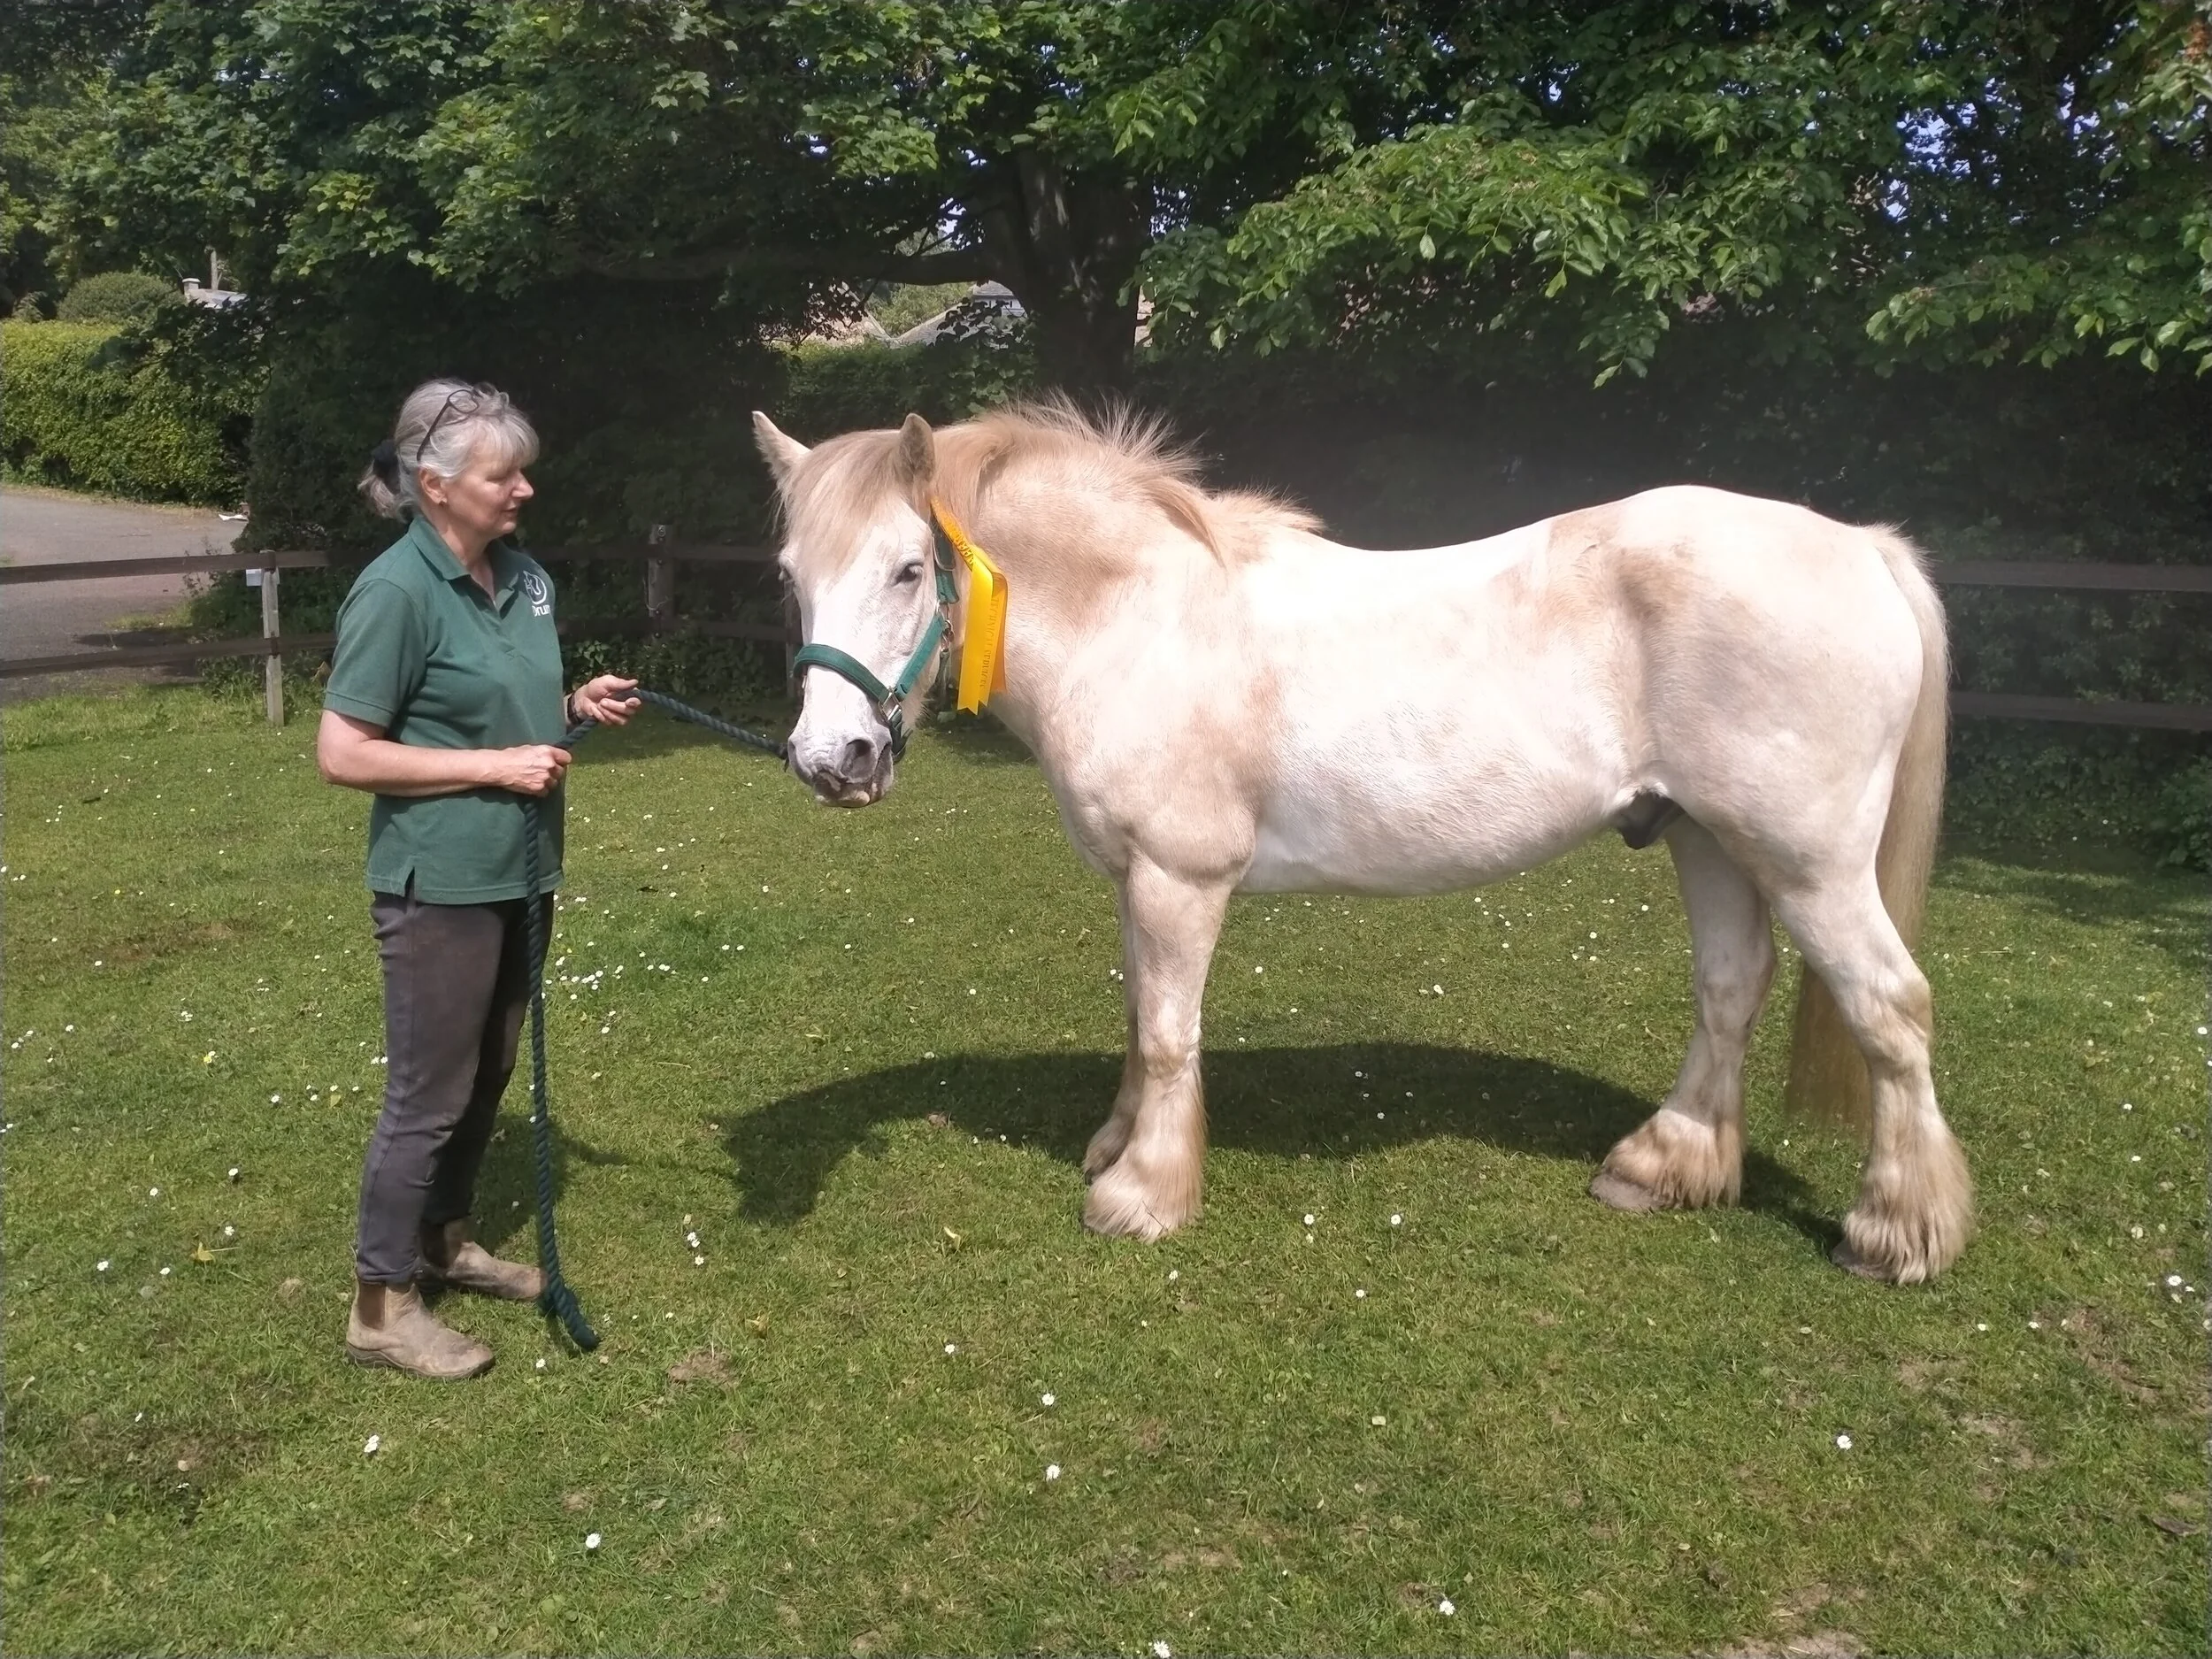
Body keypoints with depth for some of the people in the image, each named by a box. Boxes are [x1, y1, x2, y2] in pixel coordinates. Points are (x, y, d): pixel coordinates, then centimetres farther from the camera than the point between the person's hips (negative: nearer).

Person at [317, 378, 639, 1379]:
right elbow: (341, 754, -19)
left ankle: (445, 1241, 39)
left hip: (518, 872, 8)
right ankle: (381, 1307, 18)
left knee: (488, 1076, 20)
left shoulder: (525, 576, 6)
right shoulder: (397, 591, -18)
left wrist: (575, 707, 0)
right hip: (440, 884, -8)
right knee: (429, 1093, 3)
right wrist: (494, 766, -21)